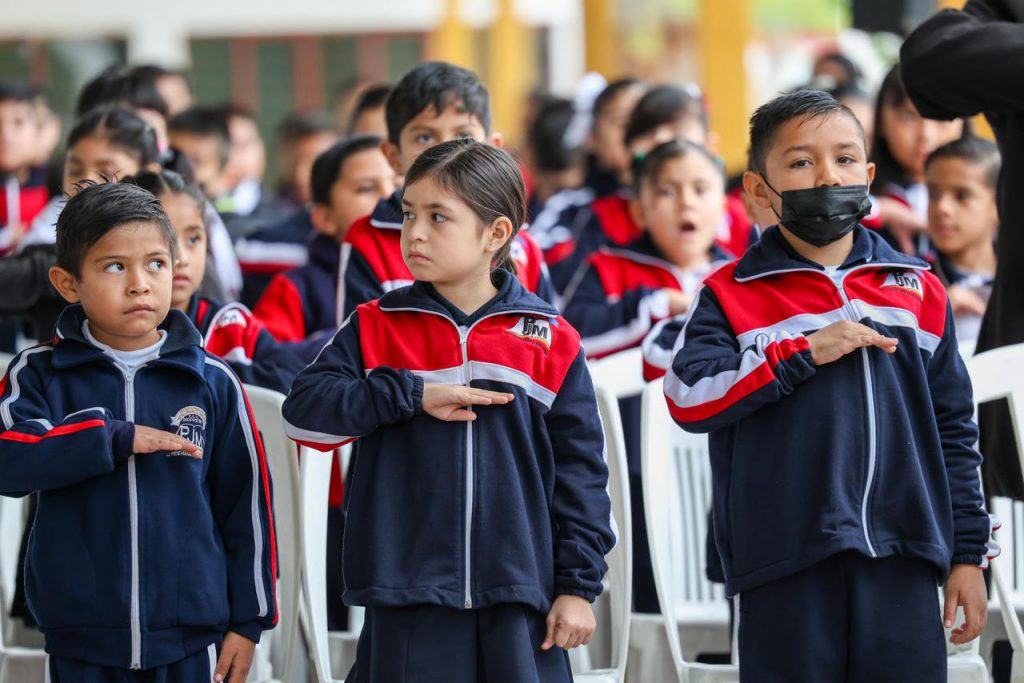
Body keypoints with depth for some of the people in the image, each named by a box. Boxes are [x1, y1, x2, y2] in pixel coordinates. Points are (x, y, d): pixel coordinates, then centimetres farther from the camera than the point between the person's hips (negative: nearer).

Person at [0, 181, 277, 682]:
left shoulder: (212, 382, 3)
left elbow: (246, 502, 6)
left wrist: (248, 620, 5)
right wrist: (115, 439, -19)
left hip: (189, 639, 0)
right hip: (81, 639, 0)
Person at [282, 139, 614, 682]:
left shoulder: (551, 342, 4)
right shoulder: (375, 329, 6)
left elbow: (581, 473, 6)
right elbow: (304, 412, -4)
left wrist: (579, 585, 1)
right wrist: (411, 395, -14)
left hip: (518, 603, 0)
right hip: (407, 603, 0)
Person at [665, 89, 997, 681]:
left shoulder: (918, 292, 12)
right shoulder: (734, 296, 4)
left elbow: (954, 431, 15)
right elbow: (688, 399, -11)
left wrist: (968, 555, 12)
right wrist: (805, 352, -14)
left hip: (901, 563, 2)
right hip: (786, 572, -2)